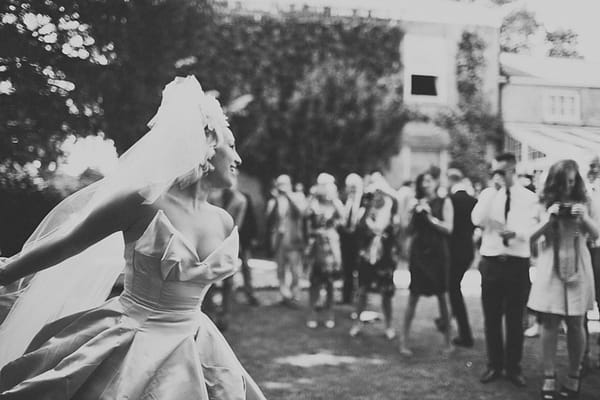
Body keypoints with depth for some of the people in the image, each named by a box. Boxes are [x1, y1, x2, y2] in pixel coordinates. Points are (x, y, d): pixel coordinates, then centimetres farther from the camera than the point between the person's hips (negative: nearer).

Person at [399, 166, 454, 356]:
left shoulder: (444, 202, 2)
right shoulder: (417, 203, 7)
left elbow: (448, 228, -6)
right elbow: (410, 230, 5)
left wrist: (430, 216, -12)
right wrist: (416, 213, -10)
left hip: (438, 253, -1)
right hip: (419, 252, 1)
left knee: (442, 297, 6)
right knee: (413, 296, 2)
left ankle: (447, 341, 17)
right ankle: (404, 339, 10)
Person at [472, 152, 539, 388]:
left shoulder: (528, 197, 0)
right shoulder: (488, 194, 3)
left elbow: (530, 230, -9)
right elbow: (476, 220, -14)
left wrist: (513, 232, -30)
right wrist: (493, 190, -16)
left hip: (517, 263, -1)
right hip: (491, 261, 1)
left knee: (515, 319, 7)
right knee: (491, 317, 8)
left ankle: (513, 367, 20)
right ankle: (494, 365, 21)